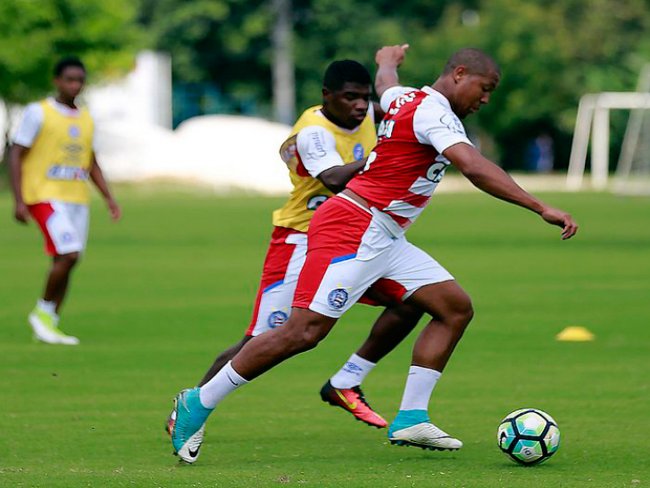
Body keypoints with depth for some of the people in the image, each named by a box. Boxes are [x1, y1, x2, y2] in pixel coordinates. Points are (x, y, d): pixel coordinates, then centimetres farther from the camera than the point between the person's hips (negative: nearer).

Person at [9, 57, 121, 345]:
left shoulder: (86, 119, 15)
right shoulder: (38, 113, -4)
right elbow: (16, 156, -5)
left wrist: (108, 198, 15)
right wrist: (19, 201, -13)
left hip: (77, 200, 6)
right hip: (45, 196, -6)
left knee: (68, 261, 3)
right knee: (68, 255, -19)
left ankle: (49, 326, 11)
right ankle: (43, 312, -2)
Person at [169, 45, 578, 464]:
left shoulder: (404, 98, 15)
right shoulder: (433, 110, -13)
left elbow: (385, 83, 42)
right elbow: (475, 168, -28)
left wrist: (389, 60, 67)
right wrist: (542, 208, -32)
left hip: (383, 240, 11)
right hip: (353, 229, -11)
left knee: (456, 308, 3)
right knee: (305, 332, -16)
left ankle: (411, 418, 0)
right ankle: (200, 404, -6)